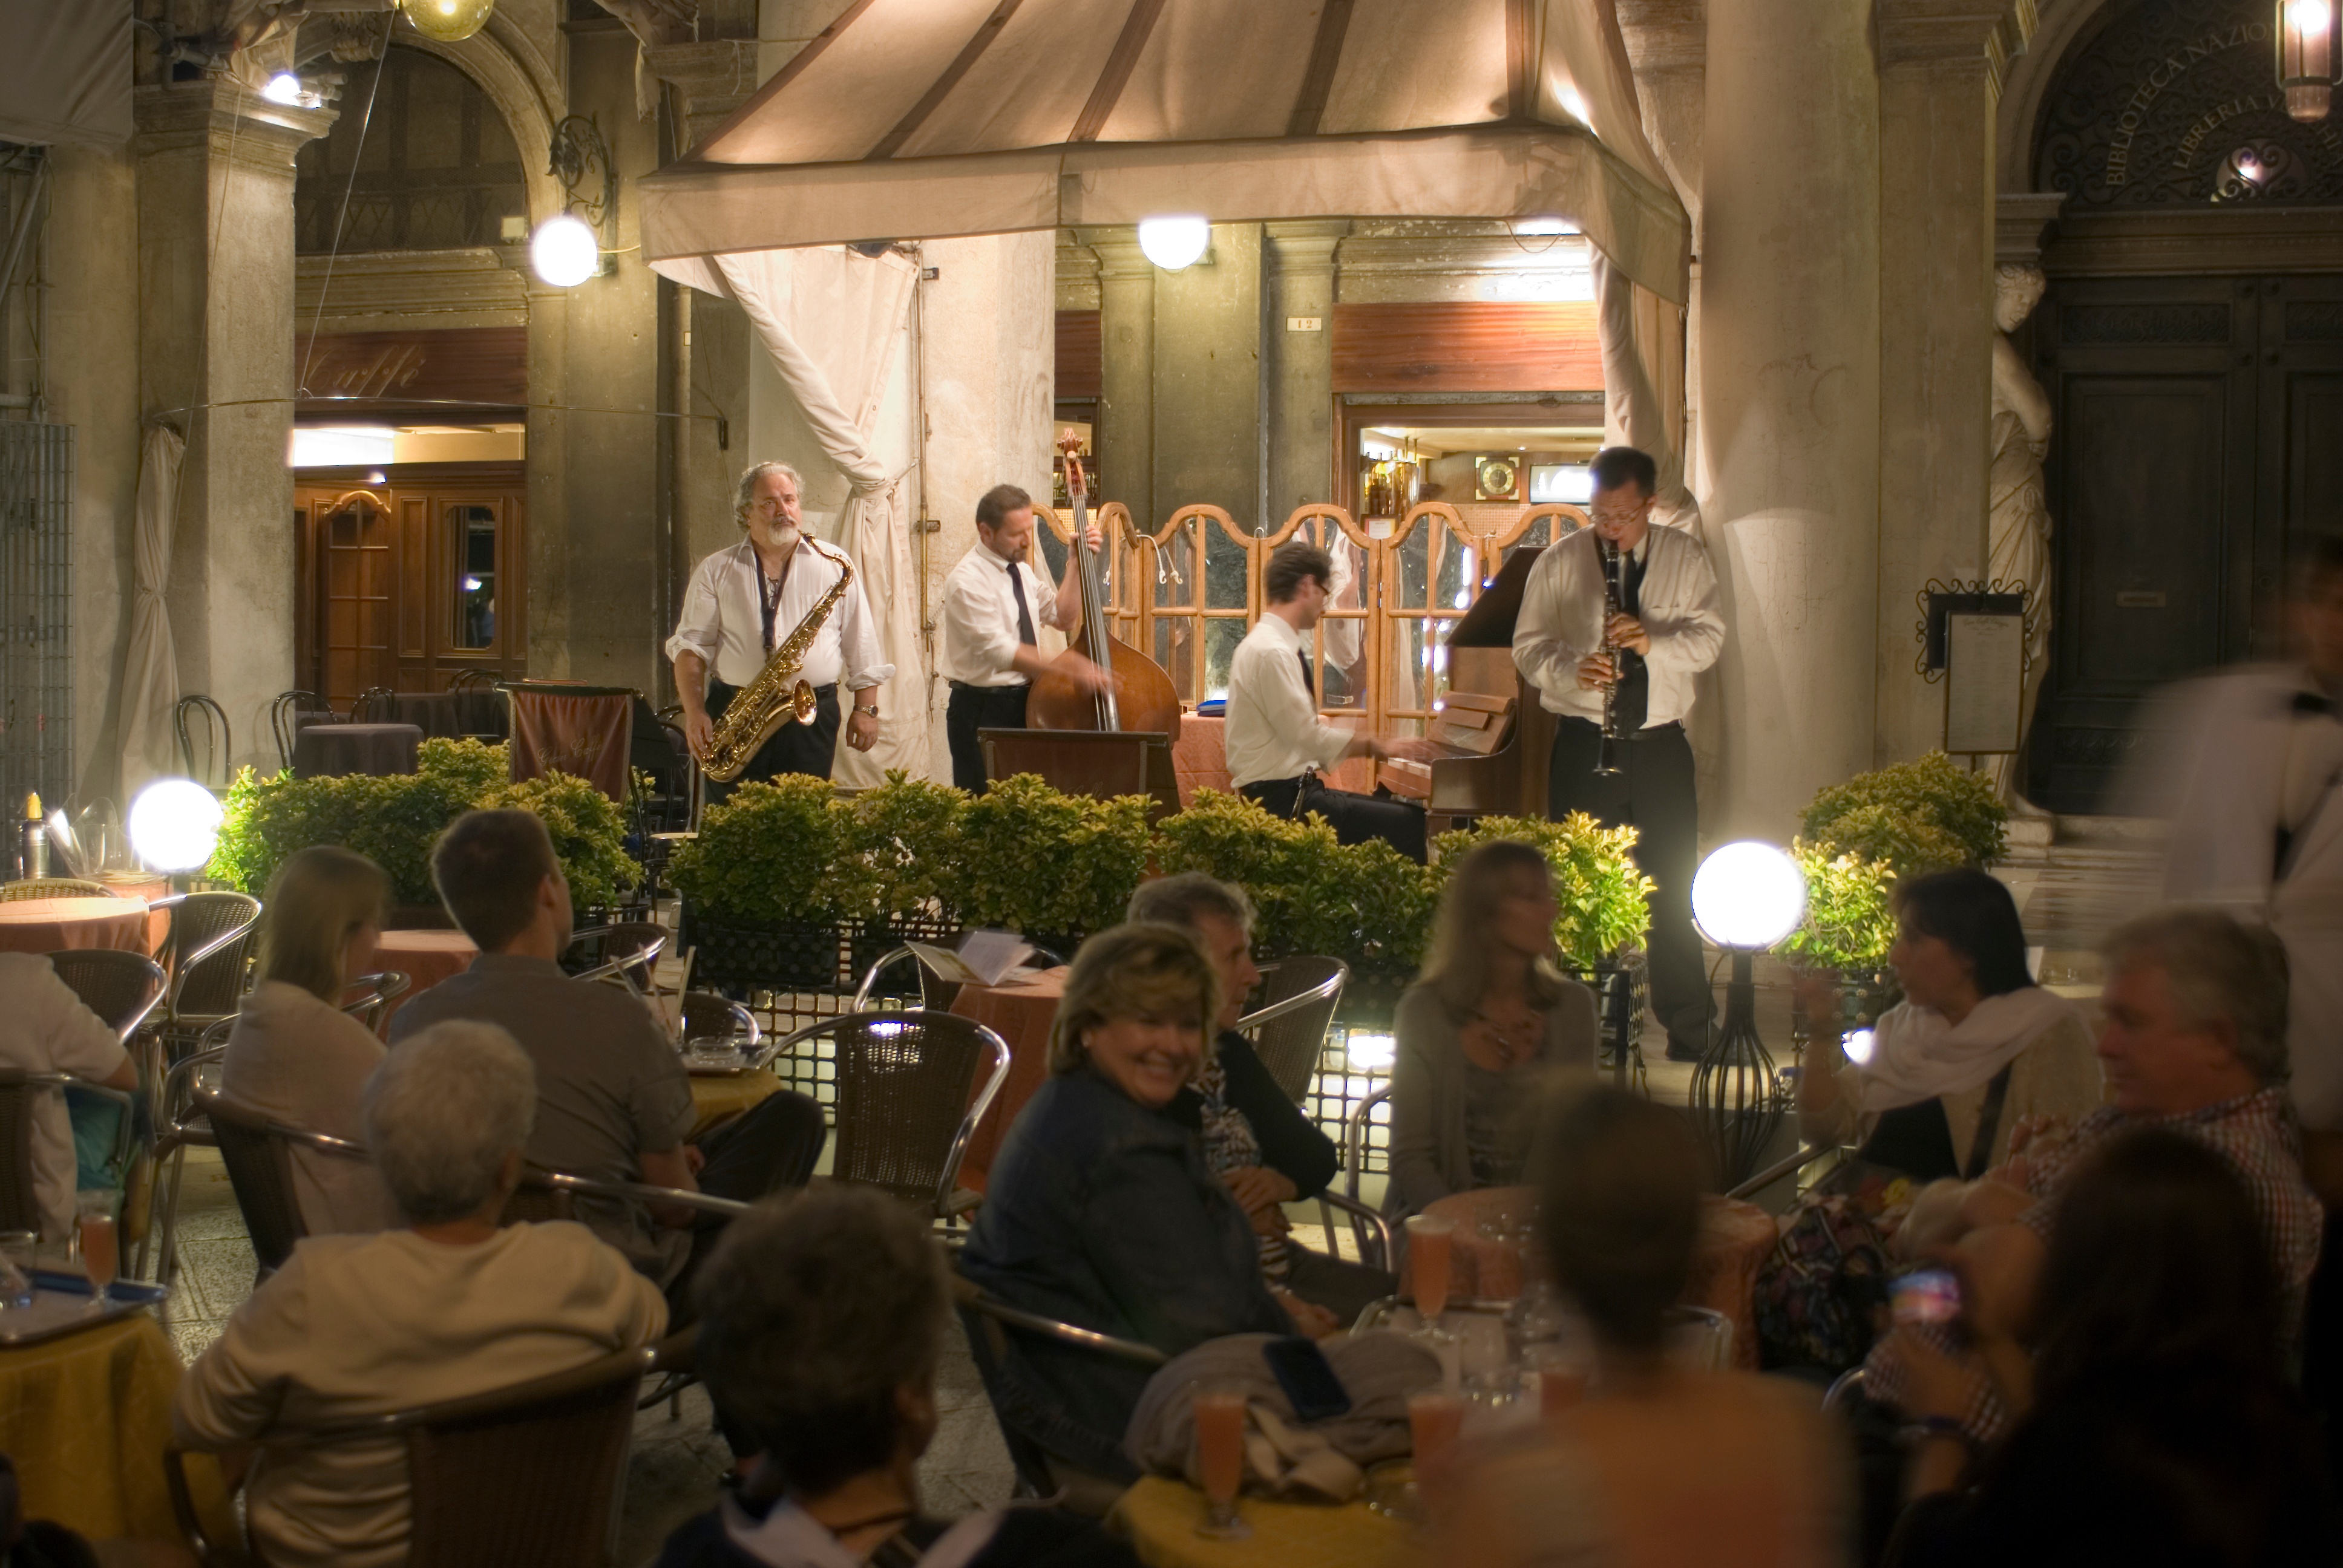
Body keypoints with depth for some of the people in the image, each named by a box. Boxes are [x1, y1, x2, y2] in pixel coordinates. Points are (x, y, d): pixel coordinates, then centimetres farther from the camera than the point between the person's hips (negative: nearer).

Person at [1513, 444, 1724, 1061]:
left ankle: (1689, 1026, 13)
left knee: (1673, 887, 3)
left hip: (1660, 745, 1)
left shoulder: (1685, 557, 5)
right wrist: (1572, 670, -20)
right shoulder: (1559, 563, 2)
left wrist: (1653, 641, -20)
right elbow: (1528, 645, 0)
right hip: (1584, 743, -1)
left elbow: (1709, 636, 0)